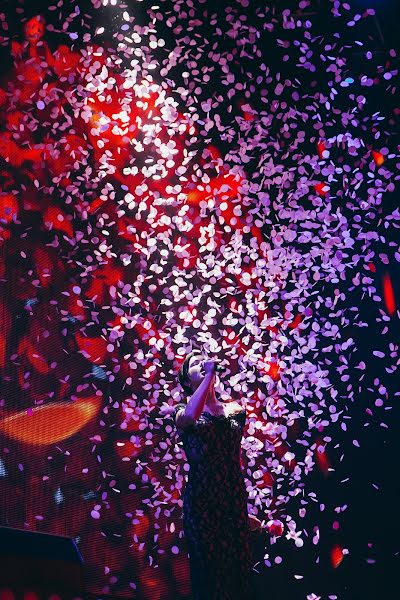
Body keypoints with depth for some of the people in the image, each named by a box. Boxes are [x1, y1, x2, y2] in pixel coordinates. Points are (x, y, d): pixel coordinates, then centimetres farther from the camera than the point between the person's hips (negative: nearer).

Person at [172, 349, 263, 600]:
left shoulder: (236, 411, 10)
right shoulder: (183, 411, 0)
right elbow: (190, 417, -27)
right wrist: (208, 375, -18)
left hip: (235, 504, 3)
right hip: (202, 505, -3)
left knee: (239, 571, 8)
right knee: (209, 574, 5)